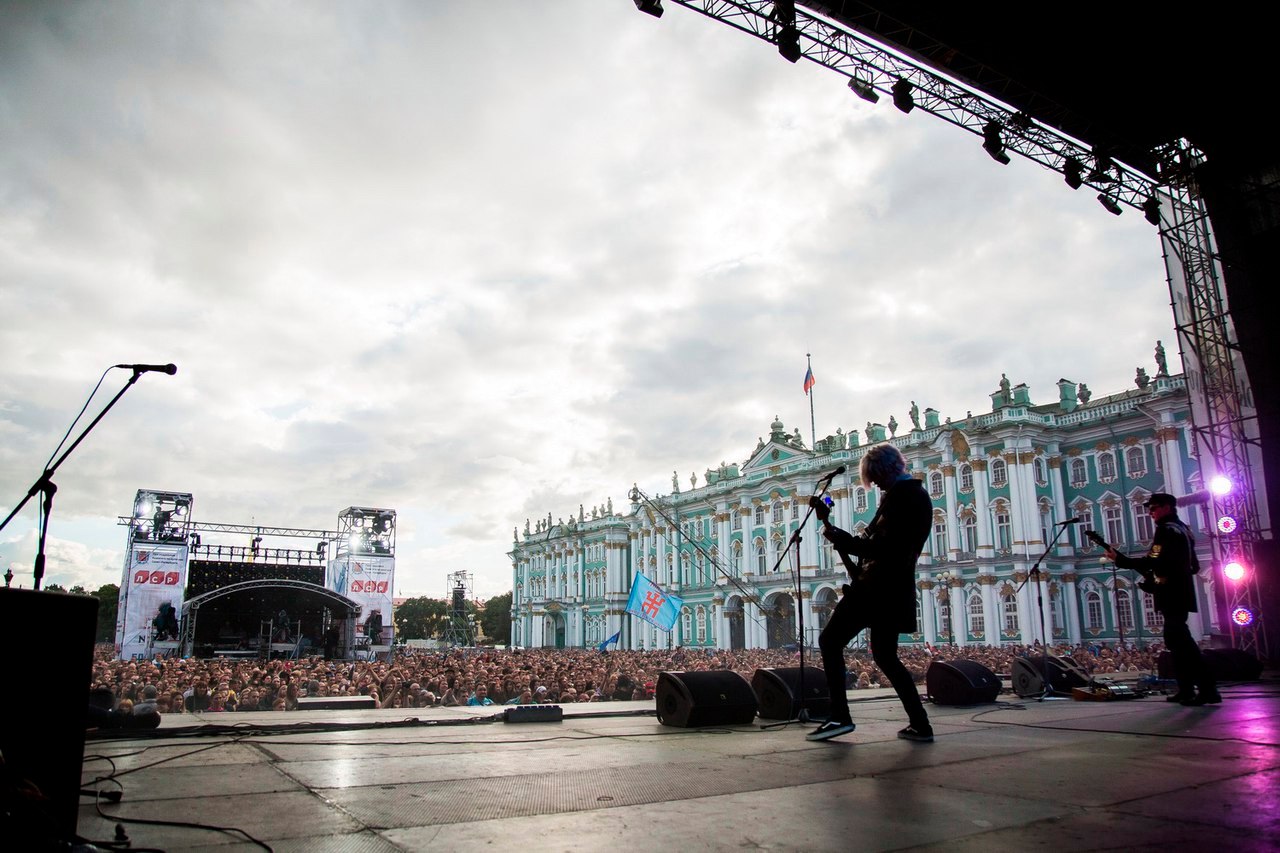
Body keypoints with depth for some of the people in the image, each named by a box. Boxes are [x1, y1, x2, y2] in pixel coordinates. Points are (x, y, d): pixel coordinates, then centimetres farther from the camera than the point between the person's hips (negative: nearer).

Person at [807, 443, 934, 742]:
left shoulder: (898, 496, -13)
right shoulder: (920, 496, 17)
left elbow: (880, 548, -21)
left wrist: (838, 536, -13)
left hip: (877, 587, -10)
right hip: (897, 589, 10)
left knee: (830, 641, -5)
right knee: (885, 656, 17)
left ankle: (839, 716, -12)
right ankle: (920, 724, 12)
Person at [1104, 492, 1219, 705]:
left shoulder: (1167, 529, -11)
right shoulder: (1181, 529, 19)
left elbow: (1156, 561, -24)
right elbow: (1193, 566, 23)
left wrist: (1121, 559, -24)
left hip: (1171, 595, -10)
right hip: (1181, 593, 10)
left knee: (1178, 640, -11)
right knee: (1177, 640, 13)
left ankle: (1207, 688, -15)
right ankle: (1186, 689, 15)